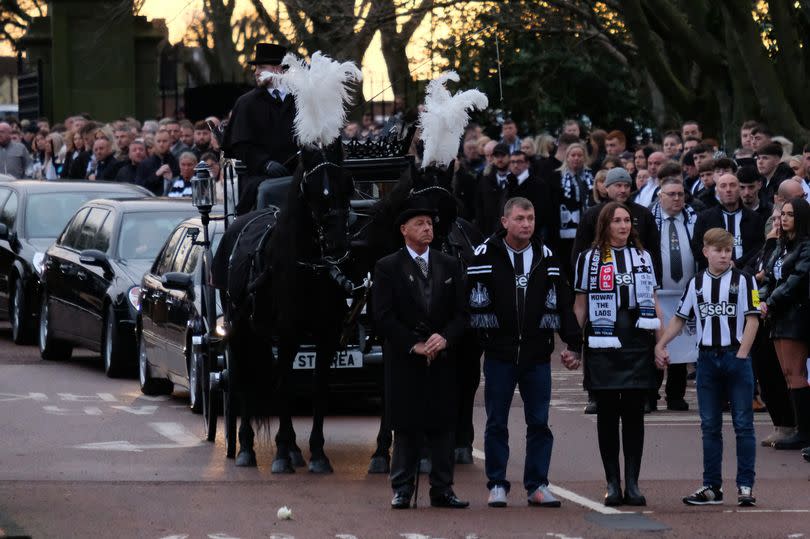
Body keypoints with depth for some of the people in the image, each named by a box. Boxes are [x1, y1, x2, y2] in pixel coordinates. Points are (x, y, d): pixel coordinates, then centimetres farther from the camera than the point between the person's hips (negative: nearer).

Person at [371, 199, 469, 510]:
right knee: (406, 427, -1)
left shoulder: (450, 266, 12)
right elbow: (383, 316, -5)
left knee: (442, 426, 2)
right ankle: (402, 490, 5)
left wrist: (445, 338, -11)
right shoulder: (387, 268, 2)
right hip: (403, 361, -3)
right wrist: (414, 344, -13)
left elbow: (460, 312, 8)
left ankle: (442, 489, 6)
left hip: (443, 358, 3)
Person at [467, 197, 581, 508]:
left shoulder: (546, 259, 8)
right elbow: (471, 302, -2)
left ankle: (537, 485, 10)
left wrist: (573, 345, 5)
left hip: (537, 356, 2)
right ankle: (497, 485, 12)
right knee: (497, 424, 4)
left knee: (539, 423, 3)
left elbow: (563, 305, 10)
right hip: (499, 355, -2)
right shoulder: (485, 257, -2)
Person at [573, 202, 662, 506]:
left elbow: (654, 303, 14)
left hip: (638, 343, 2)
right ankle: (612, 483, 6)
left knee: (634, 414, 1)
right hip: (602, 344, -2)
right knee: (607, 414, 1)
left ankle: (632, 483, 4)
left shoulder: (643, 257, 13)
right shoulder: (589, 259, 5)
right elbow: (580, 304, 6)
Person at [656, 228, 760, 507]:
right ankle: (712, 487, 11)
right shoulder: (696, 283, 9)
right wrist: (659, 346, 6)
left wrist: (741, 355, -13)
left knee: (743, 424, -2)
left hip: (736, 356, -4)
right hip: (707, 358, 4)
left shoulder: (743, 281, -2)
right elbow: (679, 318, 16)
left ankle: (745, 486, 1)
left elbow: (752, 320, -5)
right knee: (710, 426, 6)